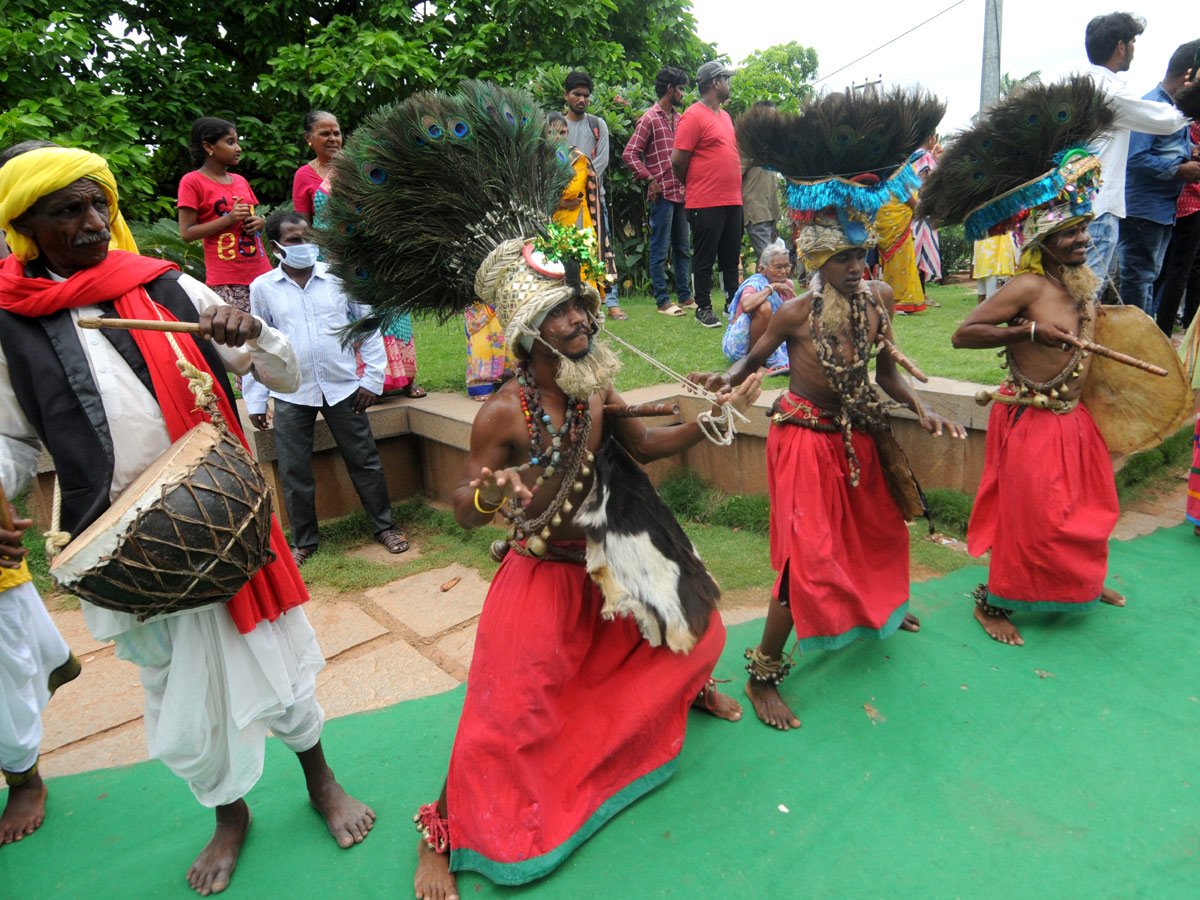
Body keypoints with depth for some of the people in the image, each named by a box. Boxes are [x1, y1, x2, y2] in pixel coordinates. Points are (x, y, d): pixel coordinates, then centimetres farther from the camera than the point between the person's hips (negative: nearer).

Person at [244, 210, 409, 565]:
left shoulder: (338, 277, -1)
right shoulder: (262, 287, 1)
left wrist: (372, 378, -1)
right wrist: (255, 400, 6)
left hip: (342, 388, -1)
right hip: (291, 395, 1)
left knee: (364, 461, 7)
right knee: (294, 472, 7)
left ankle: (385, 526, 24)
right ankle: (304, 540, 25)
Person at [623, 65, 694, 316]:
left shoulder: (679, 118, 17)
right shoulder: (650, 118, -4)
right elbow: (630, 154, -10)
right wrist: (650, 178, -14)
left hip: (681, 192, 8)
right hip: (662, 193, -7)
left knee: (682, 248, 11)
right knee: (660, 249, -2)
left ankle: (685, 296, 20)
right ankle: (663, 302, 3)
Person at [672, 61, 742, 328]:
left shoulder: (724, 115, 18)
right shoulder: (693, 116, -9)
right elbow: (678, 160, -13)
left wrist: (735, 190, 16)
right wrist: (693, 186, 2)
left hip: (732, 200, 8)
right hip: (706, 203, -8)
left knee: (731, 257, 13)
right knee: (704, 258, 0)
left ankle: (733, 304, 23)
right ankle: (703, 308, 10)